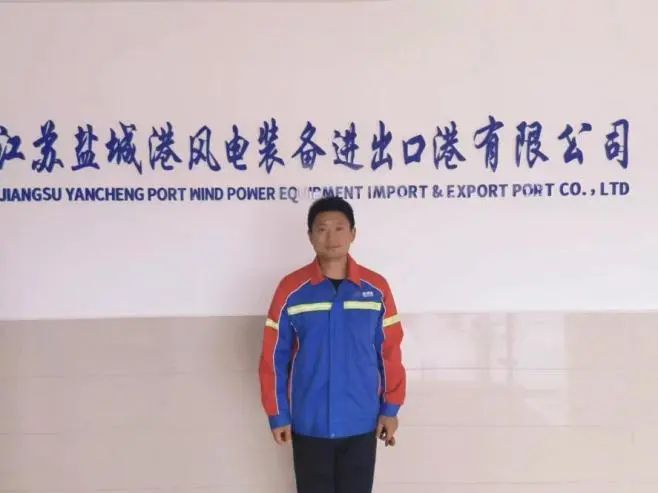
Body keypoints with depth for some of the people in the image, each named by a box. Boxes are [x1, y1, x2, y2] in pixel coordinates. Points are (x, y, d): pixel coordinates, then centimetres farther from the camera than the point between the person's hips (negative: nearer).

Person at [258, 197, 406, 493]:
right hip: (309, 423, -1)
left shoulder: (376, 288, -3)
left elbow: (390, 352, 3)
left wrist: (390, 408, 2)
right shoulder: (291, 289, -6)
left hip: (361, 423, 1)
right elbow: (273, 358, -2)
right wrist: (277, 414, -2)